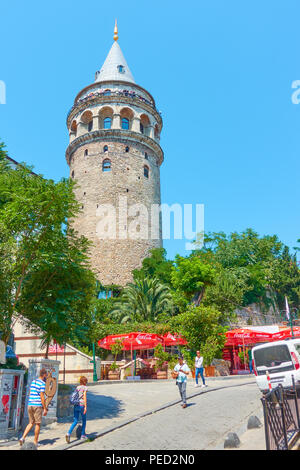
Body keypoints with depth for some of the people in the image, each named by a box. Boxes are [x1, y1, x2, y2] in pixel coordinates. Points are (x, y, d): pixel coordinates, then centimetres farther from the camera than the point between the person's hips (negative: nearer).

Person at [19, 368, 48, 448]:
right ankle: (35, 442, 13)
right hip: (38, 405, -7)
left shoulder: (33, 382, 13)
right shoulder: (42, 383, -12)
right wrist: (45, 409, -11)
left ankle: (23, 437, 3)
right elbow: (42, 397, -16)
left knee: (31, 423, 17)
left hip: (30, 405, 7)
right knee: (38, 424, 6)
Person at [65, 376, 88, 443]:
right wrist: (85, 407, -13)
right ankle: (83, 435, 19)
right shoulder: (85, 387, -4)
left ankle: (69, 433, -12)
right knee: (84, 420, 14)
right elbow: (84, 397, -12)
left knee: (75, 421, 7)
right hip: (81, 405, -5)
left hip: (76, 405, 5)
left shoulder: (77, 387, 13)